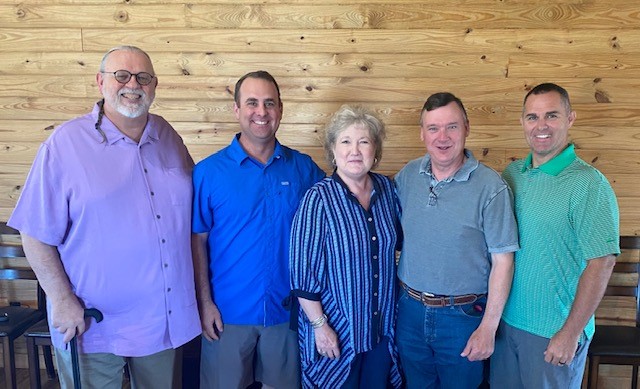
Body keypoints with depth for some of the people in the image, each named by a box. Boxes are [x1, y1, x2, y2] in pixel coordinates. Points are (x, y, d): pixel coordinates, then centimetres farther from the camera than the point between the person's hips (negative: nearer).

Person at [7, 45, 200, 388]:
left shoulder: (169, 137, 4)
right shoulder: (65, 144, -10)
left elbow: (192, 214, 11)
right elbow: (36, 235, -9)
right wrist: (62, 302, -13)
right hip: (91, 326, -4)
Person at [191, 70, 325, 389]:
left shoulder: (304, 168, -3)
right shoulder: (208, 171, -9)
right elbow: (198, 241, -6)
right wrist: (204, 302, -8)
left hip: (287, 311, 2)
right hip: (228, 313, -2)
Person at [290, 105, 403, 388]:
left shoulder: (387, 188, -2)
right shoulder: (318, 198, -17)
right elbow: (302, 269, -15)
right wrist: (319, 325, -14)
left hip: (382, 327, 5)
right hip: (336, 331, -5)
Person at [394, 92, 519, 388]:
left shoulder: (491, 186, -15)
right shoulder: (407, 176, -2)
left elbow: (502, 261, -12)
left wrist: (488, 327, -12)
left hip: (462, 315, -4)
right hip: (410, 308, 4)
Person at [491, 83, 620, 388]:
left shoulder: (589, 185, -16)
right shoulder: (512, 174, 2)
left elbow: (602, 263, -18)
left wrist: (571, 333, -17)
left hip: (553, 332, -5)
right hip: (505, 320, 5)